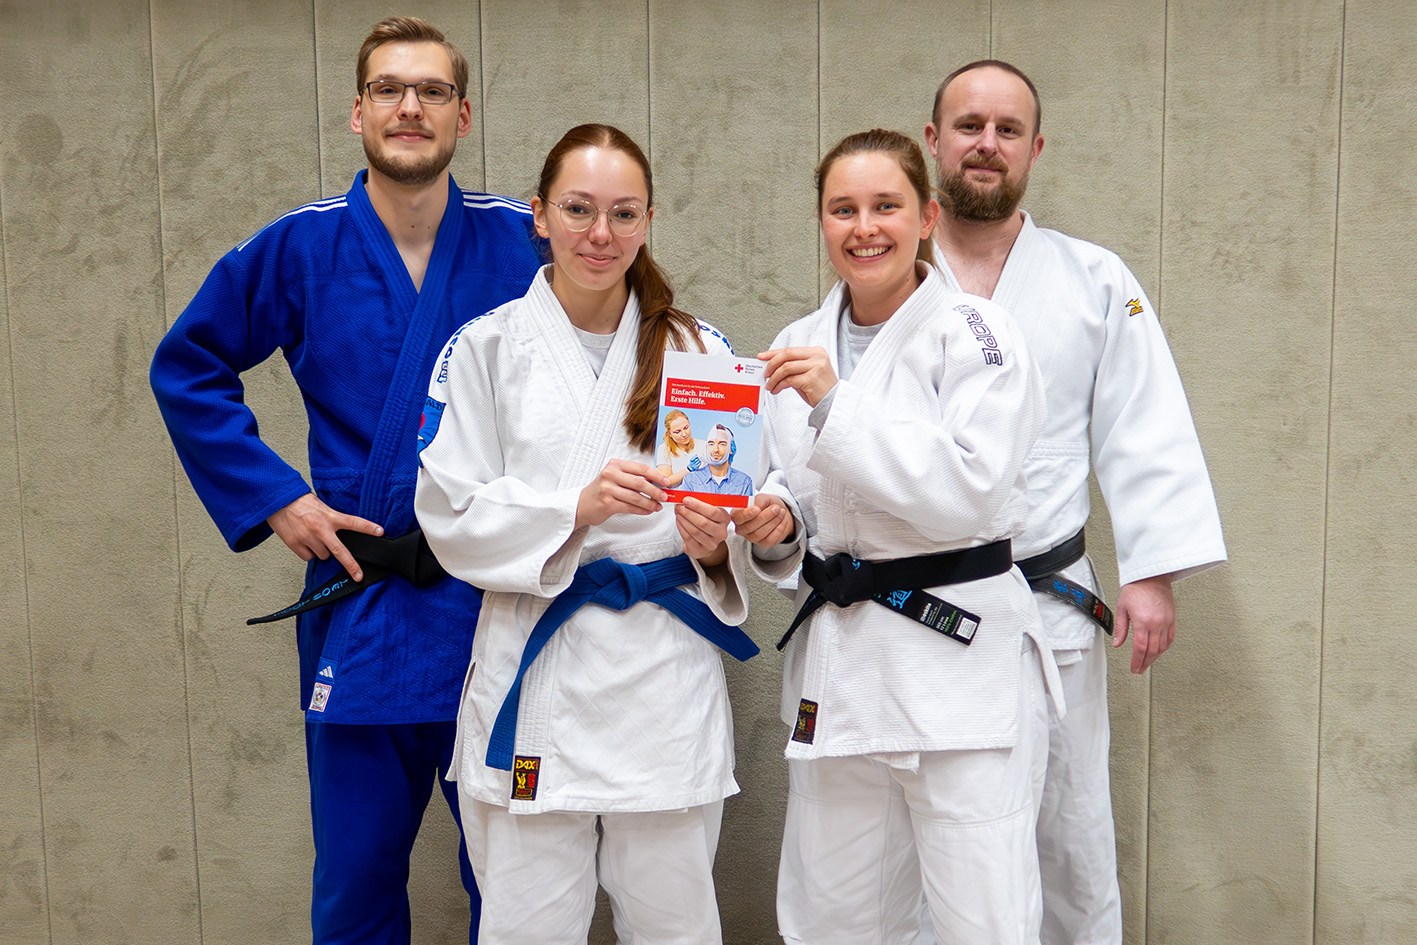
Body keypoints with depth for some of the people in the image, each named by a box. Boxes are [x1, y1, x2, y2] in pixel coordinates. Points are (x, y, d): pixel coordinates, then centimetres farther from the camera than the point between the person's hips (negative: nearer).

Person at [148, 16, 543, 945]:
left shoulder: (523, 242, -2)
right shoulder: (299, 249, -1)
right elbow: (186, 369, 10)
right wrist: (271, 496, 0)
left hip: (500, 599, 0)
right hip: (359, 613, 1)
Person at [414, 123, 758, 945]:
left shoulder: (703, 350, 7)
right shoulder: (486, 347, 1)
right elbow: (451, 514, -4)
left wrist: (714, 543, -12)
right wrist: (577, 507, -18)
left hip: (668, 674, 2)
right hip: (537, 671, -1)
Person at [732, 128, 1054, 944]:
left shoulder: (974, 333, -7)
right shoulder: (798, 348, 11)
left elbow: (967, 491, -19)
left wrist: (835, 406, -22)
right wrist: (776, 523, -1)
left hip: (958, 651, -5)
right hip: (837, 651, 6)